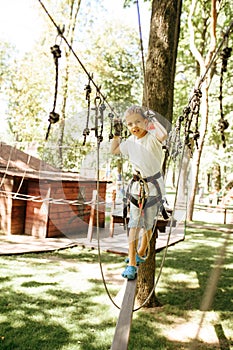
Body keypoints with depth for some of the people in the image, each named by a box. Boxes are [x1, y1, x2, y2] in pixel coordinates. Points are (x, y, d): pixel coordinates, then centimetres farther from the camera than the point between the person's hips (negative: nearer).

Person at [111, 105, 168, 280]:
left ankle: (141, 254, 34)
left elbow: (163, 135, -42)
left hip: (153, 186, -4)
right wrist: (117, 133, 7)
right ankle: (132, 264, 4)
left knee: (148, 224, 11)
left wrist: (153, 120, -26)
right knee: (134, 224, 0)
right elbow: (114, 150, 20)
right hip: (137, 186, 4)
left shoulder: (152, 138, -17)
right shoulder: (130, 142, 2)